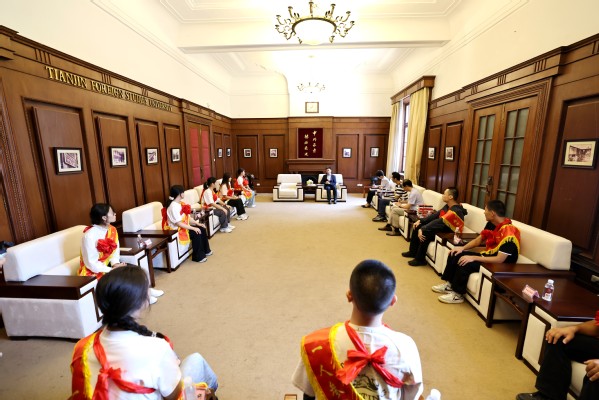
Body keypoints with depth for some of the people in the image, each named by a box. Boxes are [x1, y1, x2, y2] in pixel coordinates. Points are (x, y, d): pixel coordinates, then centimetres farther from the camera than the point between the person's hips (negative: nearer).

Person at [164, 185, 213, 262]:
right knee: (196, 233, -24)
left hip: (184, 226, 9)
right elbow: (178, 223, -27)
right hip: (176, 230, -9)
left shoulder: (180, 203, 6)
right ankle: (198, 257, -12)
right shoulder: (173, 206, -23)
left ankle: (206, 250, 13)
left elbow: (188, 217, 8)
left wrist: (197, 223, -4)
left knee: (202, 229, -2)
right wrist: (193, 228, -27)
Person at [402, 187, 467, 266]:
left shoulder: (456, 211, -26)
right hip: (441, 228, 10)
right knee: (417, 227, 1)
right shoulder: (448, 206, 4)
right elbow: (435, 215, 7)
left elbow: (440, 222, -32)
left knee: (425, 233, -30)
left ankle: (420, 259, -14)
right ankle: (413, 251, 11)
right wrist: (420, 220, -4)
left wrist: (422, 229, -32)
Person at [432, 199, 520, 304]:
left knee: (465, 264, -29)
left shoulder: (508, 233, -27)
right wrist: (463, 248, -4)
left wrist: (473, 258, -28)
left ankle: (458, 294, -12)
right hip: (487, 255, 9)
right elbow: (478, 240, 11)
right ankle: (449, 284, 8)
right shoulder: (491, 224, -1)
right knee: (455, 255, -1)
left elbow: (499, 259, -30)